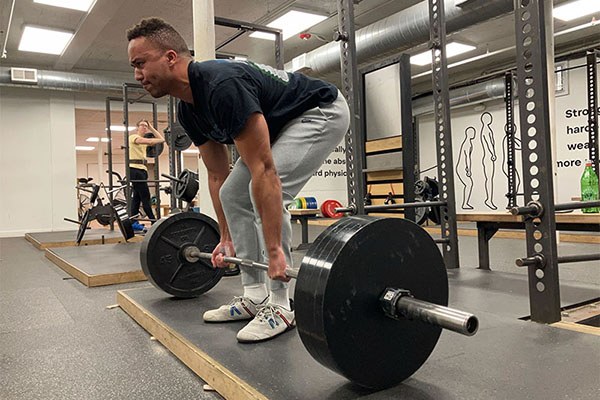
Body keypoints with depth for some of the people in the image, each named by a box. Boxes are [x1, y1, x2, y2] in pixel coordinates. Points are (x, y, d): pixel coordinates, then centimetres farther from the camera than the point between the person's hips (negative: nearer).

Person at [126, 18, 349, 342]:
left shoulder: (222, 86, -33)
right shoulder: (188, 110, -3)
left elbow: (264, 172, -35)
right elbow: (217, 175, 5)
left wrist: (275, 250, -33)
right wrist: (226, 237, 9)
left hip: (321, 112, -9)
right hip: (280, 123, 10)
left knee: (266, 191, -25)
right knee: (233, 194, 2)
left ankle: (279, 308, -11)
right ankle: (254, 297, 8)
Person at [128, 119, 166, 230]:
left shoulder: (144, 140, 21)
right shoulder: (133, 137, -2)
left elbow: (160, 138, 15)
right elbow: (148, 141, -20)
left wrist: (151, 128, 16)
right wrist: (162, 140, -17)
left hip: (142, 169, 9)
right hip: (134, 168, -9)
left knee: (137, 196, 6)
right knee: (145, 196, -11)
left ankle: (133, 222, 7)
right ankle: (154, 222, -13)